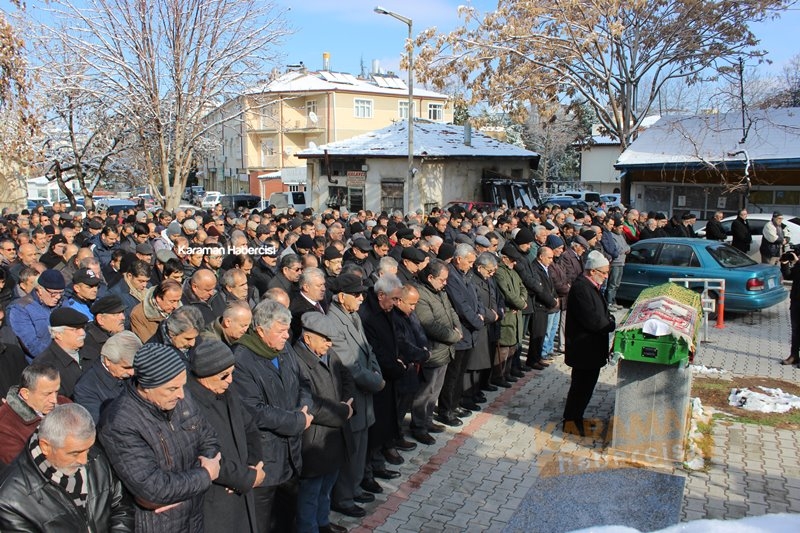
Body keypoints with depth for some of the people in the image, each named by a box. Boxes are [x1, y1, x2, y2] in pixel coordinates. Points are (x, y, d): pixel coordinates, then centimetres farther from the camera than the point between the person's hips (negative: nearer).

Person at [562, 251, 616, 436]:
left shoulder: (592, 286, 10)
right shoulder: (581, 288, -23)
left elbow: (601, 313, 19)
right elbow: (592, 321, -27)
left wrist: (610, 320, -1)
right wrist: (613, 324, -13)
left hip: (592, 349, 10)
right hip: (583, 349, -10)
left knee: (586, 384, 18)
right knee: (581, 385, 1)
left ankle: (576, 417, 32)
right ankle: (571, 421, 16)